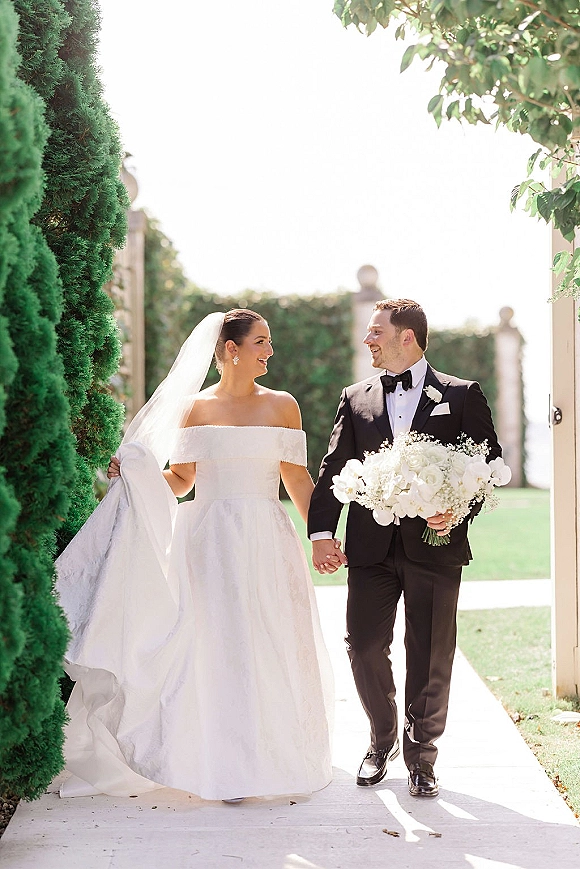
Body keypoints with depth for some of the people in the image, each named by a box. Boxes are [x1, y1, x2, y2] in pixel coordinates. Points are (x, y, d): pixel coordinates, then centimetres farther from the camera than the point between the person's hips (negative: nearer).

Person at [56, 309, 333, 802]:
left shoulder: (281, 406, 7)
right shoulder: (195, 408, 5)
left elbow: (297, 478, 7)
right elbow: (180, 480, 5)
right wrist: (135, 475, -11)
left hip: (266, 543, 1)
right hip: (210, 540, -1)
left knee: (269, 649, 1)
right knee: (216, 646, -2)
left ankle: (272, 760, 14)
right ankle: (226, 766, 5)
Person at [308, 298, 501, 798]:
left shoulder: (461, 396, 4)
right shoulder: (356, 399, 11)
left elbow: (490, 463, 3)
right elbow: (333, 469, 6)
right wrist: (322, 532, -5)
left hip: (435, 546, -2)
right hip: (371, 547, 2)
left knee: (430, 657, 4)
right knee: (364, 647, 3)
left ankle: (421, 756, 20)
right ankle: (382, 741, 26)